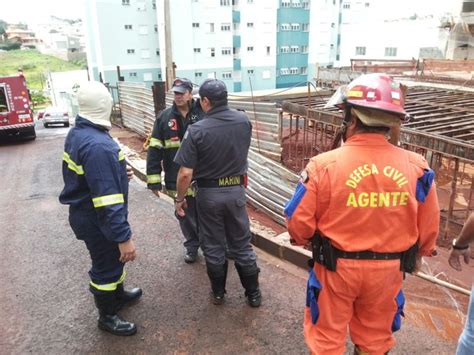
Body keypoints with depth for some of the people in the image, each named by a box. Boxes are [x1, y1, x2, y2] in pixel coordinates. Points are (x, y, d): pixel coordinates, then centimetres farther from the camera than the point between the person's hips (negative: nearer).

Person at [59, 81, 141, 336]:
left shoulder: (77, 133, 2)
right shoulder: (98, 145, -31)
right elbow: (107, 199, -33)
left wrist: (118, 175, 25)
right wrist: (124, 237, -30)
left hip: (84, 213, 10)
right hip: (97, 221, -9)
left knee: (111, 259, 27)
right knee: (106, 266, 11)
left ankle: (118, 295, 50)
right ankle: (107, 317, 33)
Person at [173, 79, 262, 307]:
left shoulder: (197, 130, -18)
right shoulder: (244, 120, -5)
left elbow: (186, 173, -17)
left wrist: (179, 198, -3)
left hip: (209, 193, -3)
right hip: (236, 190, 3)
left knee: (213, 246, 14)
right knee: (242, 244, 15)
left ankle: (218, 293, 30)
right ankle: (253, 294, 27)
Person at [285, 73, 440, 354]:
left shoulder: (324, 165, -23)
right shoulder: (416, 167, -13)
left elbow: (299, 220, -13)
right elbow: (428, 228, 0)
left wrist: (302, 240, 10)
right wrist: (417, 256, 21)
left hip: (336, 267, -2)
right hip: (388, 270, 3)